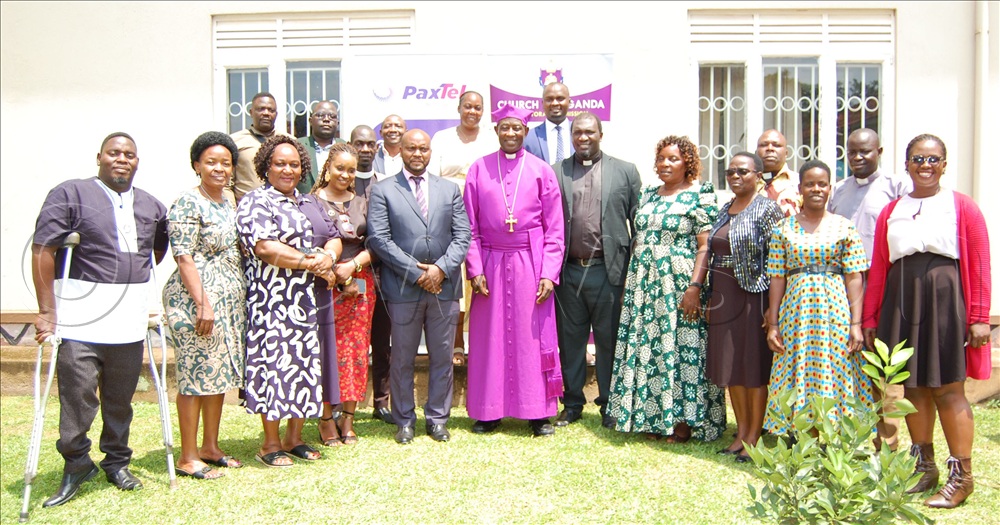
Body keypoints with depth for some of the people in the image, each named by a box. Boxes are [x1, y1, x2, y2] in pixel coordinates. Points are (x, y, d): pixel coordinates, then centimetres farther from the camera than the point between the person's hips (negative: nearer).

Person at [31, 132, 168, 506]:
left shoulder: (151, 206, 11)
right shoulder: (70, 194, -3)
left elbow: (159, 250, 25)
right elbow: (42, 251, -7)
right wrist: (47, 312, -10)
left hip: (130, 323, 4)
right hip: (80, 321, -4)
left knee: (120, 400, 13)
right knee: (77, 401, -1)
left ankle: (116, 463, 30)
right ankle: (76, 466, 20)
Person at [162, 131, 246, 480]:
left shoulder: (228, 205, 15)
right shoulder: (188, 204, -10)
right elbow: (184, 258, -15)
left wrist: (239, 301, 16)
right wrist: (203, 303, -21)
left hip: (230, 301, 8)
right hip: (198, 301, -8)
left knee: (219, 374, 12)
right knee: (196, 376, -2)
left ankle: (211, 448, 24)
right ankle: (188, 457, 9)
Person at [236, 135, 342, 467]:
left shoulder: (311, 203, 19)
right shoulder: (256, 203, -4)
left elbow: (334, 238, 12)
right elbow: (265, 247, -17)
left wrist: (328, 256, -11)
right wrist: (311, 263, -15)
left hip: (312, 300, 7)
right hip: (275, 300, -7)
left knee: (307, 366, 9)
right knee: (276, 365, -2)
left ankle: (294, 437, 21)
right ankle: (270, 444, 10)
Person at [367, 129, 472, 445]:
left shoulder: (450, 189, 12)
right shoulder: (383, 191, 3)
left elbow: (462, 235, 5)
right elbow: (379, 239, -6)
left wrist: (441, 268, -10)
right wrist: (416, 272, -12)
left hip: (444, 286, 2)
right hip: (402, 288, -2)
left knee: (442, 357, 8)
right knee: (402, 358, 6)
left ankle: (437, 418, 21)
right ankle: (404, 420, 20)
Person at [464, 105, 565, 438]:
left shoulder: (542, 171, 4)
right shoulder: (479, 169, 5)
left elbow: (554, 228, 2)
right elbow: (470, 226, 4)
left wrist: (549, 273, -6)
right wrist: (475, 269, -5)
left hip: (530, 264, -1)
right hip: (491, 264, 1)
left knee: (533, 338, 4)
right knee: (489, 338, 6)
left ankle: (538, 412, 15)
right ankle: (488, 411, 18)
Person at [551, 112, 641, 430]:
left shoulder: (626, 171, 7)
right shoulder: (555, 172, 9)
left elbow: (639, 222, 4)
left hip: (608, 270, -1)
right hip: (568, 270, 1)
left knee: (609, 340, 7)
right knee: (570, 340, 10)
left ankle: (609, 406, 21)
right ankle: (572, 403, 24)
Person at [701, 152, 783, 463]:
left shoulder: (768, 209, -6)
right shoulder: (723, 211, 14)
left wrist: (772, 304, -17)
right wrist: (711, 296, 12)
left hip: (754, 294, -6)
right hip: (724, 295, 7)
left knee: (755, 363, 1)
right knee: (729, 364, 10)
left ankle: (754, 436, 12)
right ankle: (741, 432, 22)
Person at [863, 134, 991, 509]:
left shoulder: (963, 207, 2)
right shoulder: (891, 212, 11)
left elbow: (978, 266, -3)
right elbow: (878, 269, 10)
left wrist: (979, 317, -9)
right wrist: (870, 318, 8)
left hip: (945, 302, -3)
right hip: (901, 305, 4)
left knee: (947, 390, 0)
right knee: (912, 387, 9)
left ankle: (961, 475, 13)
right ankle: (924, 466, 23)